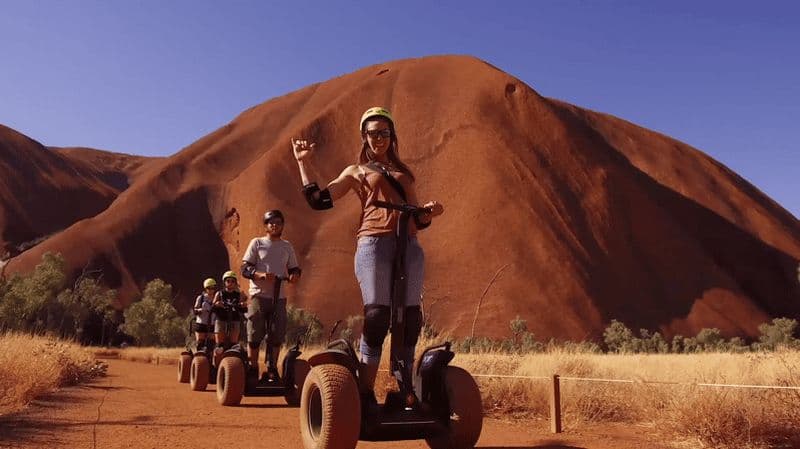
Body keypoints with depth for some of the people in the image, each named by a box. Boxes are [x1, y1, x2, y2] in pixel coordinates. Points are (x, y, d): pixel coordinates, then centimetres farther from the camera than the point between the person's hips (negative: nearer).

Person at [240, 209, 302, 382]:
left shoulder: (287, 246, 16)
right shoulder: (257, 243, 6)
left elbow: (294, 269, 20)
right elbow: (245, 268, -1)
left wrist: (295, 275, -5)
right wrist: (261, 275, -20)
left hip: (279, 296, 3)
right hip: (259, 295, -3)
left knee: (277, 335, 1)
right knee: (255, 335, -4)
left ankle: (271, 370, 11)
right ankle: (252, 369, 6)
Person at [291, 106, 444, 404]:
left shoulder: (404, 173, 27)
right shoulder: (356, 172, 18)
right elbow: (318, 200, 8)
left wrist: (429, 212, 2)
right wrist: (303, 162, 8)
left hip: (410, 246, 4)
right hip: (374, 243, -4)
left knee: (410, 319, -1)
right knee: (376, 318, -11)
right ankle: (365, 396, -5)